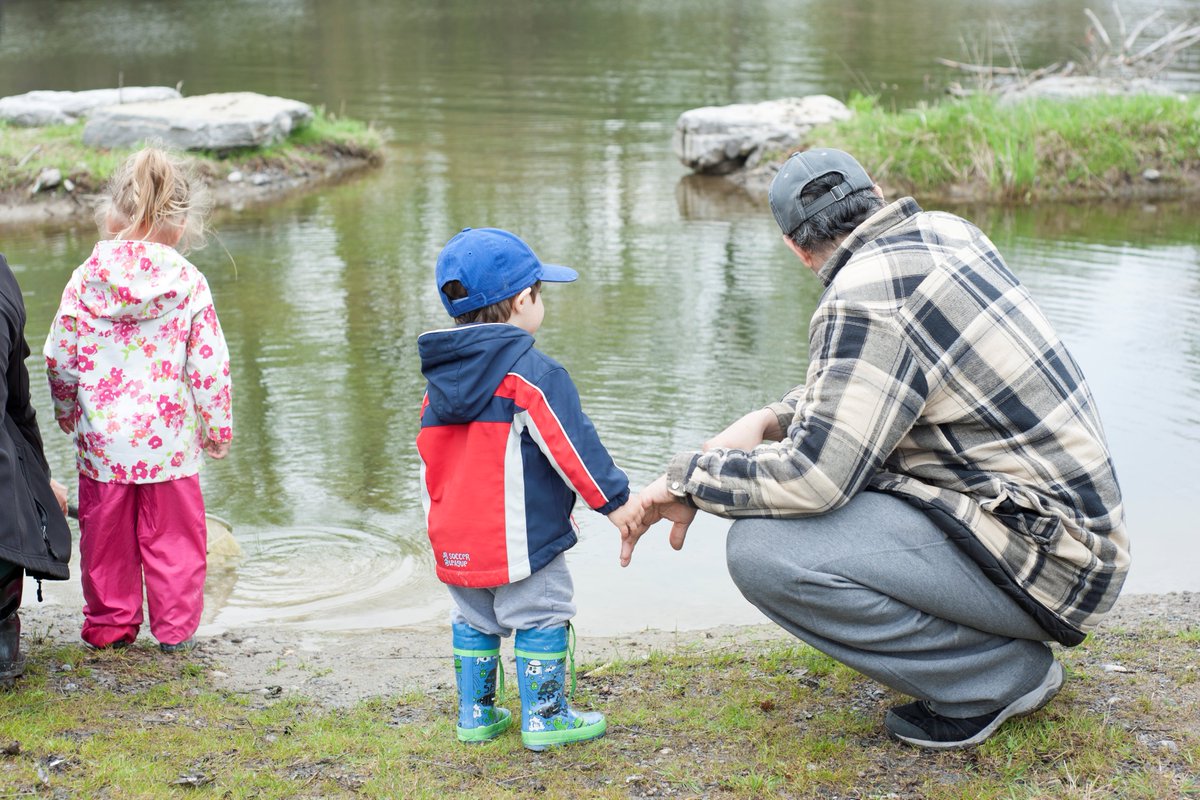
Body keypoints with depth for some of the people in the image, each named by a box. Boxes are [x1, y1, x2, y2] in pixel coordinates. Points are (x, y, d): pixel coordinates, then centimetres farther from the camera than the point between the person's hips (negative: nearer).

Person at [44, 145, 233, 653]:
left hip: (101, 436, 1)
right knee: (172, 534, 11)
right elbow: (209, 365, -5)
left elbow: (59, 357, 0)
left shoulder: (87, 279, -5)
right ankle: (175, 626, 17)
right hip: (168, 439, -1)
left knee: (106, 535, 14)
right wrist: (218, 428, 8)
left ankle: (108, 626, 25)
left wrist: (66, 410, 18)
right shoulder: (189, 285, -7)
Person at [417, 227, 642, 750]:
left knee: (474, 622, 19)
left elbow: (429, 456, 17)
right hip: (521, 541, -7)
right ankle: (544, 718, 10)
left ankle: (475, 715, 25)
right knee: (540, 621, 4)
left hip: (455, 543, 7)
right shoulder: (531, 373, -14)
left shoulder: (439, 380, 10)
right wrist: (615, 498, -7)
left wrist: (439, 521, 26)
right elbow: (572, 444, -15)